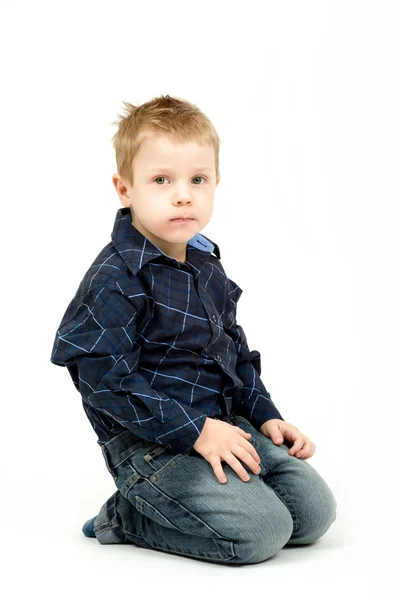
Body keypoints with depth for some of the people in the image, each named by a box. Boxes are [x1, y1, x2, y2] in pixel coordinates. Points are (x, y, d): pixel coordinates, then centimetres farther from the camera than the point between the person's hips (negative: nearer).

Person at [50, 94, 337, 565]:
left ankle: (158, 505, 11)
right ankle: (126, 518, -2)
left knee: (315, 508, 1)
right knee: (261, 530, -21)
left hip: (222, 424, 8)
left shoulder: (206, 266, 10)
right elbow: (106, 378, -22)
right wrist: (195, 431, -23)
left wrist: (264, 415, 11)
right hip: (149, 444, -8)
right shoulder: (116, 277, -17)